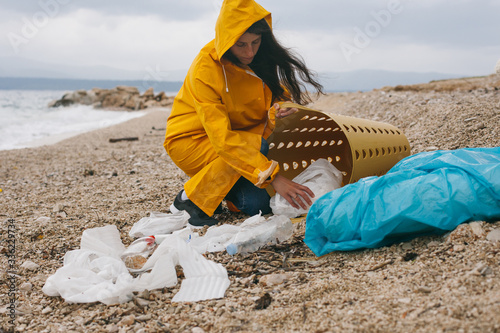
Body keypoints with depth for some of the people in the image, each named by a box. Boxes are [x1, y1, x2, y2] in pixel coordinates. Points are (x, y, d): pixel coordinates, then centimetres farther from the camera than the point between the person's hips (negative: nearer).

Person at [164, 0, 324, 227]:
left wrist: (277, 110, -23)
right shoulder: (206, 68, -27)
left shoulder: (260, 58, -8)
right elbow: (222, 138, -33)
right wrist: (273, 176, -39)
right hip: (190, 141, -5)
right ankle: (190, 200, -14)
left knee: (259, 204, -15)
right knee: (259, 147, -31)